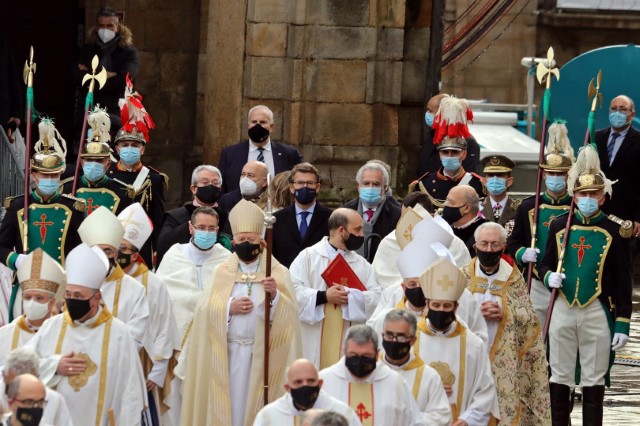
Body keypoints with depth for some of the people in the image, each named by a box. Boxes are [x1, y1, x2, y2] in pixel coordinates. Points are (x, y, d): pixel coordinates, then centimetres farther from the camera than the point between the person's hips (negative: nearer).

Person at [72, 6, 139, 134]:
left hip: (117, 116, -2)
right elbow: (76, 76, 0)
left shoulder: (129, 52, 5)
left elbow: (123, 80, -11)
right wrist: (104, 76, -9)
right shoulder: (87, 50, 15)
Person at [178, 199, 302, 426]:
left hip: (263, 354, -2)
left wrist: (274, 295, -27)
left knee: (257, 406, -1)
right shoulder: (222, 272, 8)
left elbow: (289, 313, -9)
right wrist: (229, 308, -15)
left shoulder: (278, 272, 2)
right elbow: (205, 310, 0)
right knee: (229, 405, 1)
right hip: (227, 353, 2)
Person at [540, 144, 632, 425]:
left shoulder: (614, 231, -2)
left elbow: (623, 282, -1)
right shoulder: (559, 226, 5)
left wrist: (622, 324, -5)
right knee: (559, 377, 8)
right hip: (562, 310, 2)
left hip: (598, 313, -2)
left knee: (594, 380, 3)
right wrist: (549, 277, -9)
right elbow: (546, 263, 15)